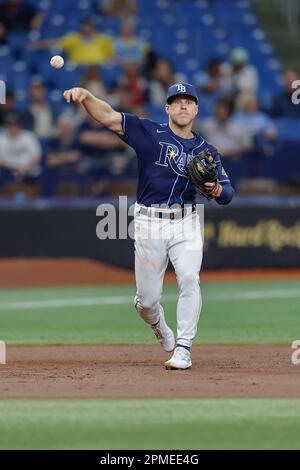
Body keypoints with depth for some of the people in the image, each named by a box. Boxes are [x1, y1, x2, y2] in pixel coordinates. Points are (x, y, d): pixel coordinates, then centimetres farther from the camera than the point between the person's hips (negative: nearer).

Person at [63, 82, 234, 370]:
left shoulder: (206, 151, 7)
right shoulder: (149, 133, 2)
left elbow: (227, 195, 3)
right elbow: (107, 116, -9)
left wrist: (217, 190, -21)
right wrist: (85, 96, -27)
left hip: (186, 224, 1)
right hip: (149, 224, -1)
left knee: (189, 279, -22)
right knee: (147, 299, 3)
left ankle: (183, 349, -14)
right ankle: (158, 325, 39)